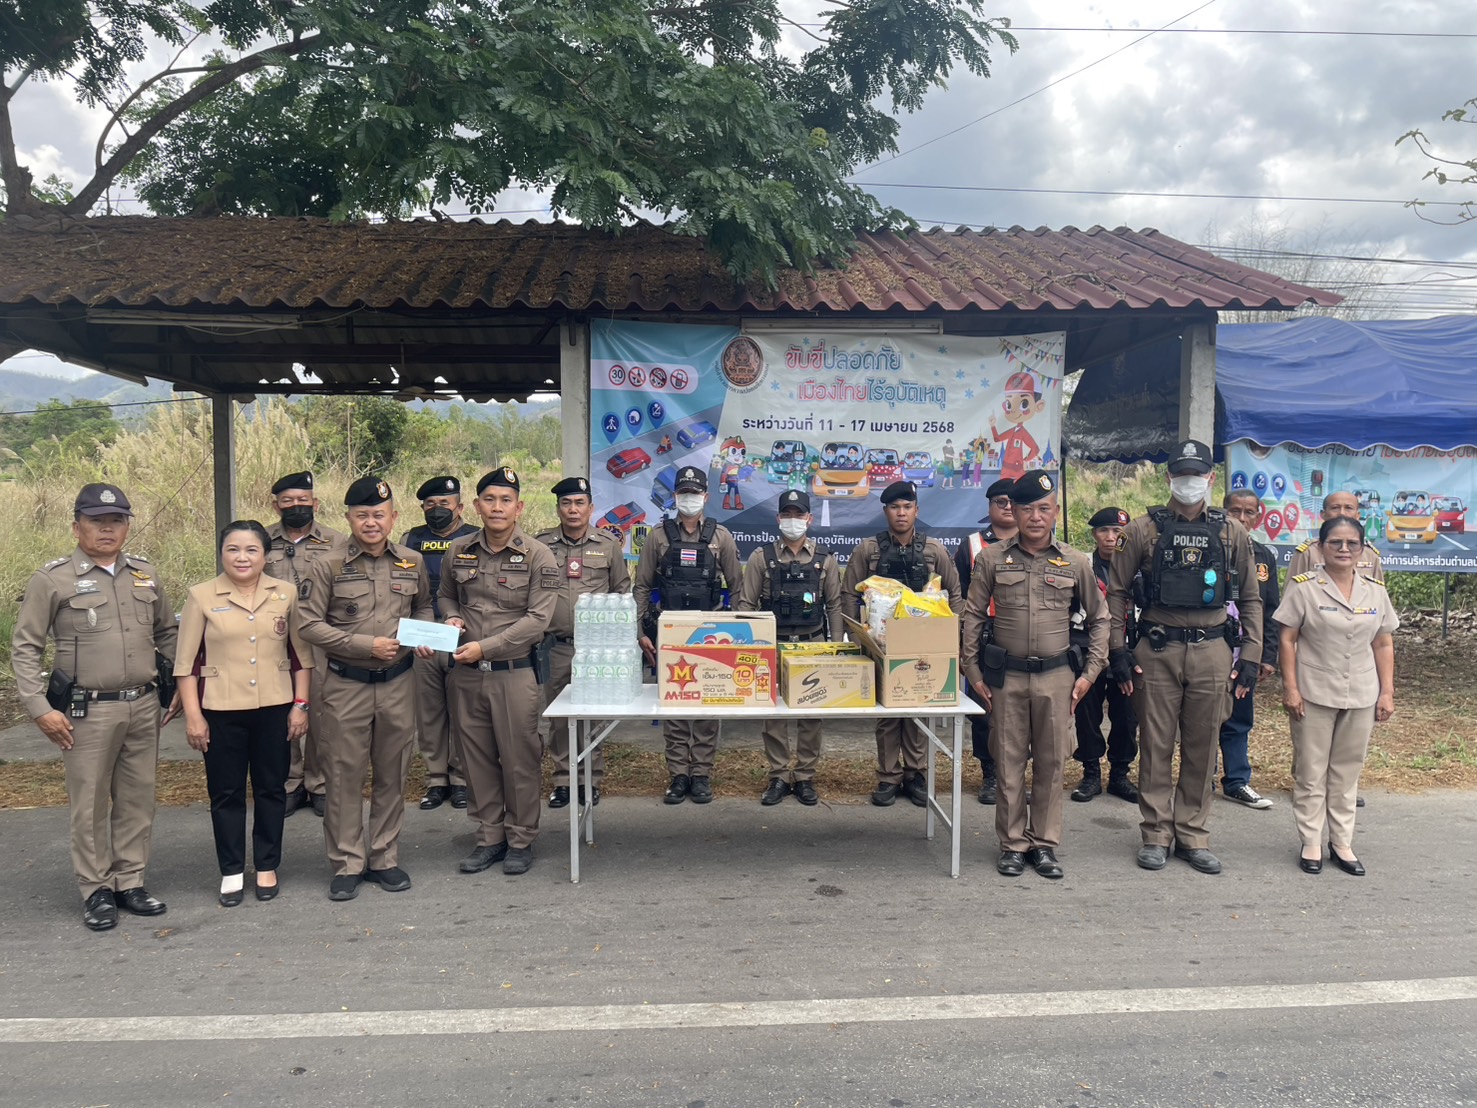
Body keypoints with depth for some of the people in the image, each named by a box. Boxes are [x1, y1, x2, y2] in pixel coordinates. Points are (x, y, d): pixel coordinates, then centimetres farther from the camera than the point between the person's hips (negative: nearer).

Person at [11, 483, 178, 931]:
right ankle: (96, 891, 18)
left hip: (143, 707, 4)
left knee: (137, 800, 11)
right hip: (87, 712, -4)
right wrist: (39, 707, -9)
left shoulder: (144, 575, 9)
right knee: (89, 803, 4)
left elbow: (168, 633, 19)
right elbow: (24, 648, -3)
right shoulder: (52, 580, -4)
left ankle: (130, 883, 24)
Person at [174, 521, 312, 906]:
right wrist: (192, 714, -5)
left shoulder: (285, 594, 2)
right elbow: (186, 662, -1)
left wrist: (300, 704, 2)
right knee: (226, 792, 8)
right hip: (221, 711, -1)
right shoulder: (201, 596, -2)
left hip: (274, 708, 1)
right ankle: (231, 871, 22)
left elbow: (301, 653, 6)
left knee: (271, 788, 10)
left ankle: (267, 867, 24)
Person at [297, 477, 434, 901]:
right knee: (345, 777, 4)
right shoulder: (328, 566, -5)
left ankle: (384, 858, 24)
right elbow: (309, 624, -8)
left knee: (392, 775, 10)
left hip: (398, 683, 3)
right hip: (346, 685, -2)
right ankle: (347, 864, 17)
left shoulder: (412, 562, 4)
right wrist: (366, 645, -16)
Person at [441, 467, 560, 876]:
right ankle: (489, 837, 25)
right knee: (477, 757, 11)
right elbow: (446, 596, 23)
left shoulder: (538, 556, -6)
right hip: (466, 673, 4)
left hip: (515, 672, -4)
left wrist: (485, 646, -18)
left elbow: (537, 620, -12)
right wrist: (451, 619, 0)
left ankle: (520, 840, 18)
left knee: (519, 758, 3)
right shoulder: (458, 552, 7)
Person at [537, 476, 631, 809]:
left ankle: (591, 780, 18)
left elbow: (622, 591, 10)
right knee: (557, 716, 8)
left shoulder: (608, 545, 4)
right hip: (555, 647, 1)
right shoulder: (541, 545, 3)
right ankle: (562, 780, 19)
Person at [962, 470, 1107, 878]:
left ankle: (1045, 844, 20)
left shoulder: (1075, 562, 4)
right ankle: (1013, 844, 17)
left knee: (1051, 762, 7)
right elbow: (973, 616, 5)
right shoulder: (992, 558, 2)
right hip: (1005, 676, 0)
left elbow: (1099, 619, 12)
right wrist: (974, 672, 1)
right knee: (1009, 762, 5)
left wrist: (1090, 673, 5)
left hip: (1056, 676, 1)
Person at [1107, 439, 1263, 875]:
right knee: (1156, 745, 5)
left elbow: (1250, 599, 11)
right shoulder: (1143, 529, 1)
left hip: (1212, 652, 2)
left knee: (1202, 747, 8)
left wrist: (1250, 656, 4)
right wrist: (1118, 649, -5)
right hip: (1157, 651, -1)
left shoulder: (1231, 532, 7)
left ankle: (1193, 835, 21)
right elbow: (1117, 592, 2)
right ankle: (1156, 834, 17)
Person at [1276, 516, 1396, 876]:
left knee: (1347, 772, 12)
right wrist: (1290, 688, -11)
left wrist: (1387, 692, 4)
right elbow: (1287, 639, -6)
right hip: (1314, 694, -3)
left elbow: (1383, 645, 9)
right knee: (1311, 772, 5)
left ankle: (1342, 842, 23)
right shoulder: (1304, 588, -6)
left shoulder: (1376, 592, 5)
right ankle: (1311, 842, 16)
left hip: (1361, 697, 3)